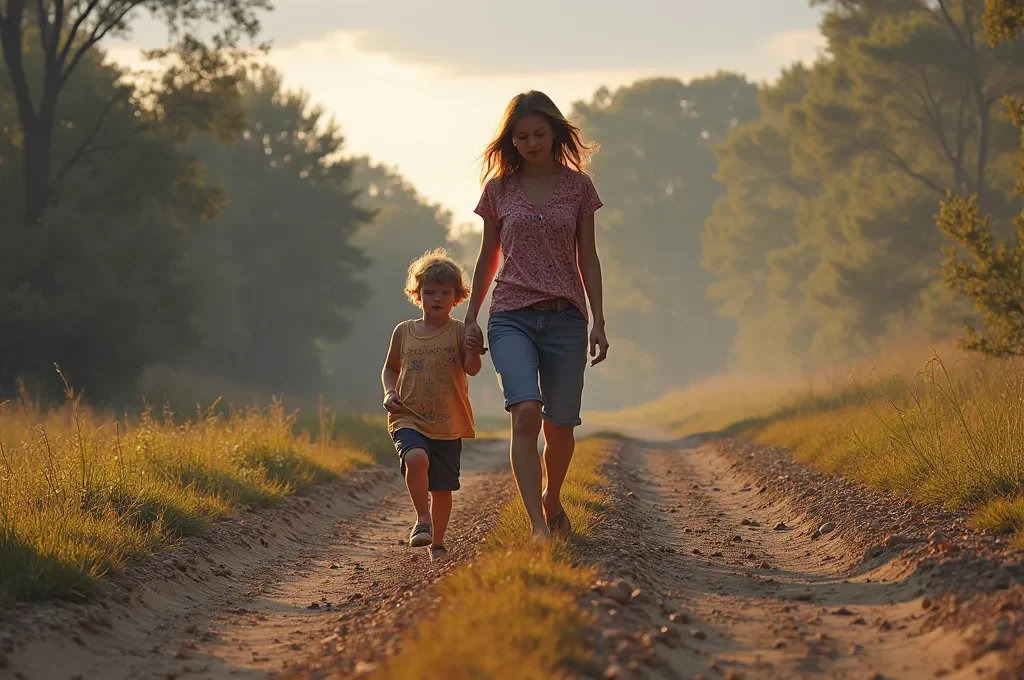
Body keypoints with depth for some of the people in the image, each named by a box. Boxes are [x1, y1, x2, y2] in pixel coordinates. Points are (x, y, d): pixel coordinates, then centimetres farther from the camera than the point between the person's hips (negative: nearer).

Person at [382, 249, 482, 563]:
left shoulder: (459, 331, 0)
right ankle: (422, 519, -14)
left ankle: (437, 544, 25)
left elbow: (472, 368, -15)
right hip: (410, 419, 0)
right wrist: (390, 393, 3)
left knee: (442, 488, 7)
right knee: (416, 458, -31)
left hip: (449, 423, 0)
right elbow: (390, 368, 21)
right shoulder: (404, 332, 7)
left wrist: (473, 347, -34)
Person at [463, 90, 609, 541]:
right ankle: (537, 525, -25)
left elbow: (588, 258, 8)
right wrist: (471, 319, 13)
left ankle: (552, 499, 33)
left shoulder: (577, 186, 6)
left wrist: (599, 322, 3)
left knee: (560, 427, 2)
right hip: (512, 317, -1)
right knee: (526, 412, -23)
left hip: (565, 318, 1)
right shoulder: (499, 189, 7)